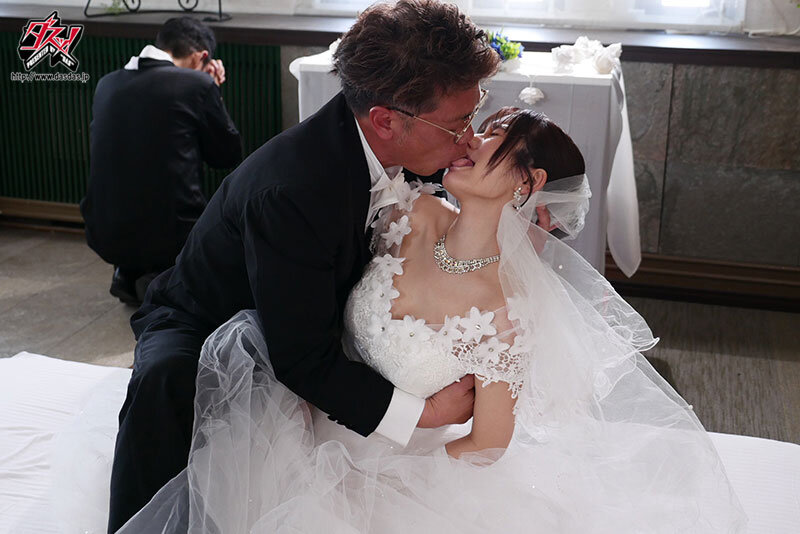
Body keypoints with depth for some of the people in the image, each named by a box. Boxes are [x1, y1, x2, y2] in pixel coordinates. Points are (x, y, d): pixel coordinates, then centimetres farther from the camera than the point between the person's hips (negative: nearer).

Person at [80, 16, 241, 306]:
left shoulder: (107, 84, 8)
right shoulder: (197, 84, -9)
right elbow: (228, 154, 2)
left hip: (104, 236, 6)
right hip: (170, 236, -6)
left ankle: (129, 274, 15)